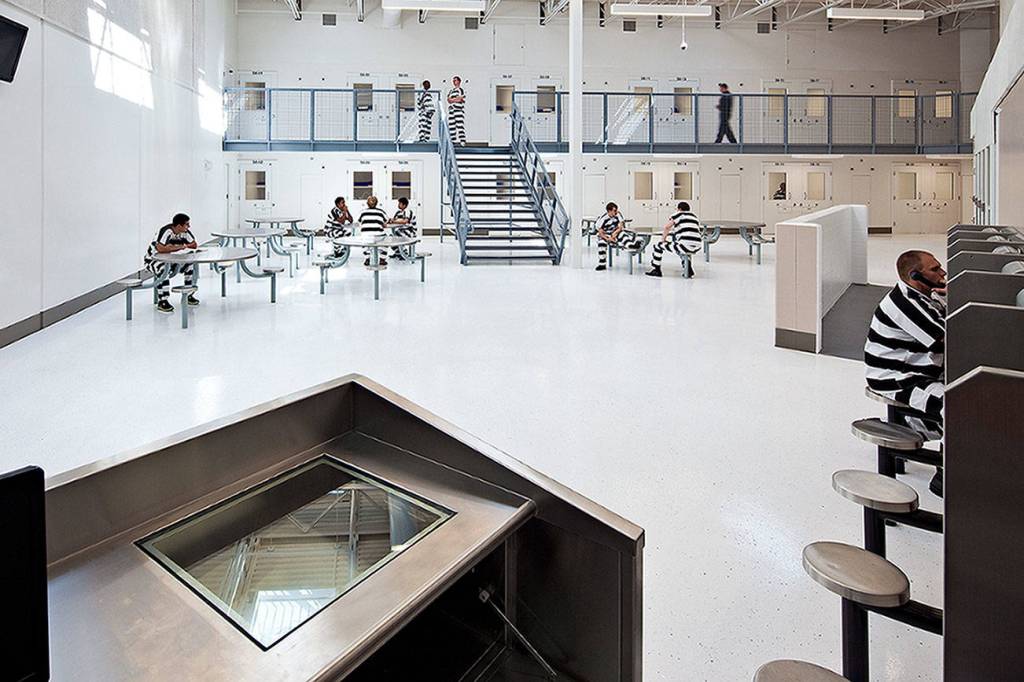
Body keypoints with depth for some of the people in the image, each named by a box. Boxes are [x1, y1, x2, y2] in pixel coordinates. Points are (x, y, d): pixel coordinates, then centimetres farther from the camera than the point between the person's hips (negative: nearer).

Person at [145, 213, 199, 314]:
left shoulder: (185, 231, -8)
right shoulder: (166, 231, -29)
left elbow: (194, 245, 0)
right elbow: (160, 249, -41)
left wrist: (184, 246, -19)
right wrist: (179, 247, -28)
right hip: (153, 259, -7)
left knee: (191, 264, -11)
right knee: (163, 268, -38)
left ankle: (188, 295, 3)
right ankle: (162, 302, -28)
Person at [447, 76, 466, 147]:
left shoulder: (461, 90, 3)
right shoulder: (451, 91, 22)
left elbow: (460, 99, -10)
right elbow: (448, 100, 9)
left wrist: (452, 100, -1)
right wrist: (455, 99, -8)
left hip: (459, 110, -7)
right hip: (452, 110, 7)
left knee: (460, 126, -13)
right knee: (452, 127, 2)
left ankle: (462, 142, -15)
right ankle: (454, 141, 4)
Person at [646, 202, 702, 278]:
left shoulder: (679, 214, 6)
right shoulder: (694, 216, 25)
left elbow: (666, 227, -6)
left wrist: (663, 239, 10)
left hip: (685, 245, -7)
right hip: (697, 248, 7)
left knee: (658, 245, 12)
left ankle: (656, 270, 19)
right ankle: (689, 270, 31)